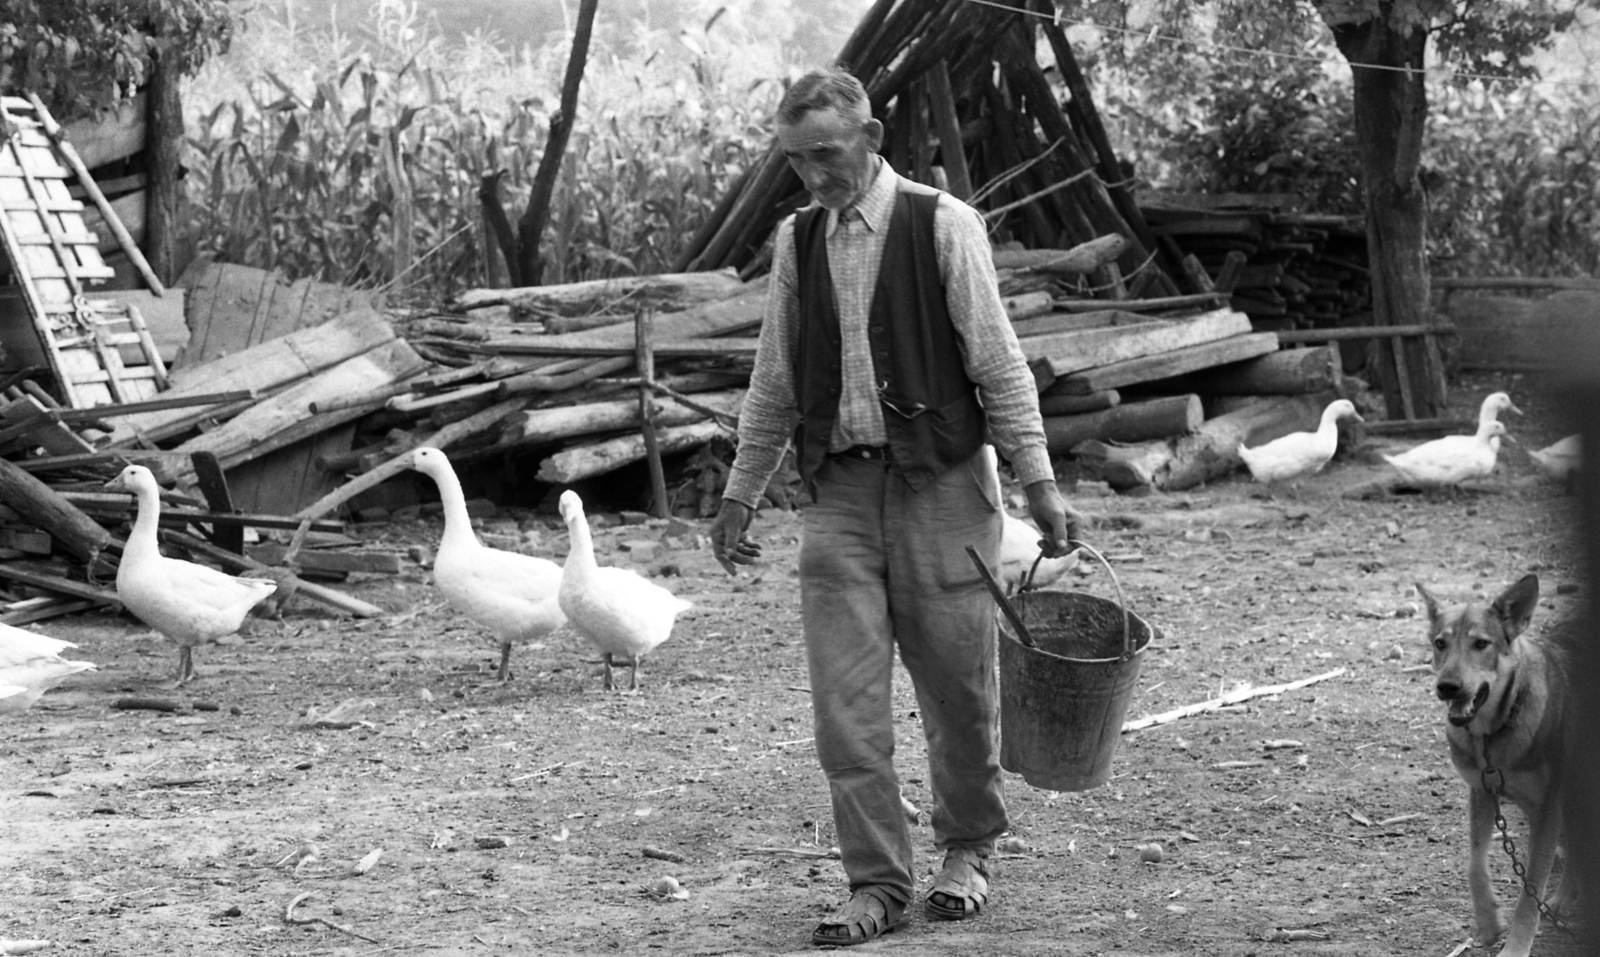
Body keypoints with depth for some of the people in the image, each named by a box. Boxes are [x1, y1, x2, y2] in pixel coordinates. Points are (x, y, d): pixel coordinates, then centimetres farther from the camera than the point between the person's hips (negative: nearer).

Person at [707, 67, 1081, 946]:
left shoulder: (942, 225, -5)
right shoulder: (796, 242, 8)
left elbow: (997, 361, -4)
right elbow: (773, 385, 16)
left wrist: (1039, 483, -7)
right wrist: (739, 494, 16)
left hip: (939, 483, -3)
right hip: (838, 490, 3)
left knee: (956, 686, 4)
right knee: (845, 698, -4)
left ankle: (966, 852, 25)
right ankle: (876, 883, 3)